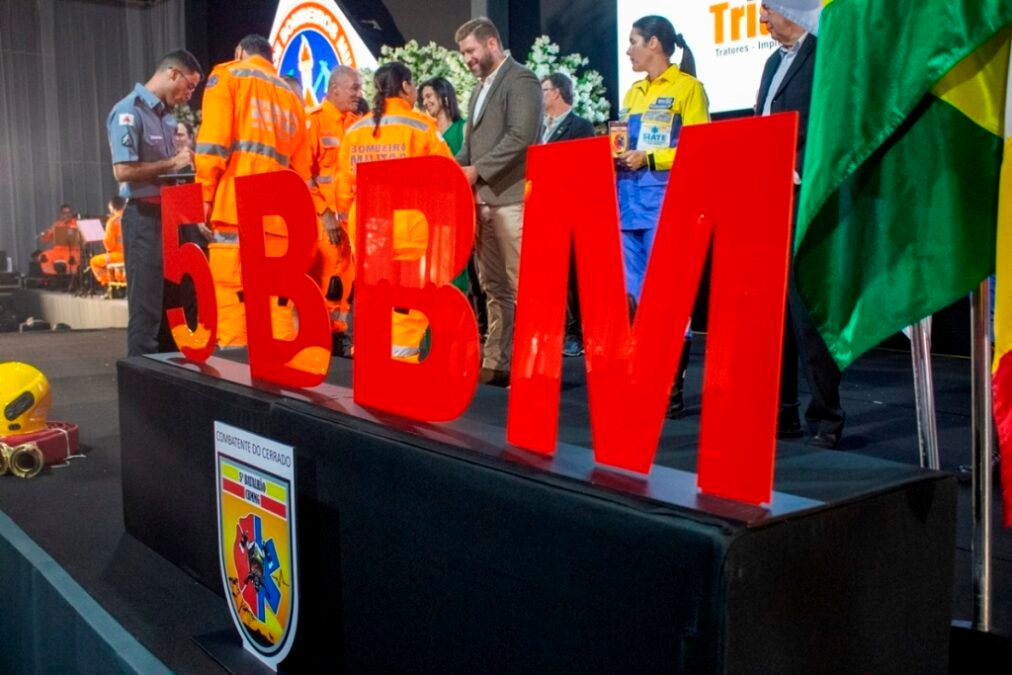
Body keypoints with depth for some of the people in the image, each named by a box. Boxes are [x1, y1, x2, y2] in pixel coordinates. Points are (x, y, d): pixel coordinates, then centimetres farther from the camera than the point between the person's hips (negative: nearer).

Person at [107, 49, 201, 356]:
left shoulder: (167, 115, 14)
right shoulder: (129, 111, -11)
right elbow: (123, 170, -20)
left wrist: (186, 158, 6)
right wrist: (172, 163, -15)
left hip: (171, 214, 9)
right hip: (145, 217, -8)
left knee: (172, 304, 15)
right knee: (147, 307, -4)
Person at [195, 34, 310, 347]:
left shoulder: (227, 76, 9)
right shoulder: (291, 96, 24)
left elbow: (213, 143, -5)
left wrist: (205, 195, -2)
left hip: (237, 206, -5)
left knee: (231, 296, -6)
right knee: (277, 301, 6)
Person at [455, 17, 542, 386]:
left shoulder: (521, 80, -4)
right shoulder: (480, 89, 23)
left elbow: (521, 136, -17)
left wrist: (478, 170, -15)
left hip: (511, 197, -9)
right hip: (482, 198, 9)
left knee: (521, 285, -7)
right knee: (493, 286, 9)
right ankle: (496, 363, 14)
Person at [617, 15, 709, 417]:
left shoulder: (687, 87, -1)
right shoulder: (634, 92, 20)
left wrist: (650, 159, -16)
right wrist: (618, 157, 4)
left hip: (667, 205, -7)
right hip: (629, 204, 7)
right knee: (631, 298, 5)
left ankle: (673, 389, 1)